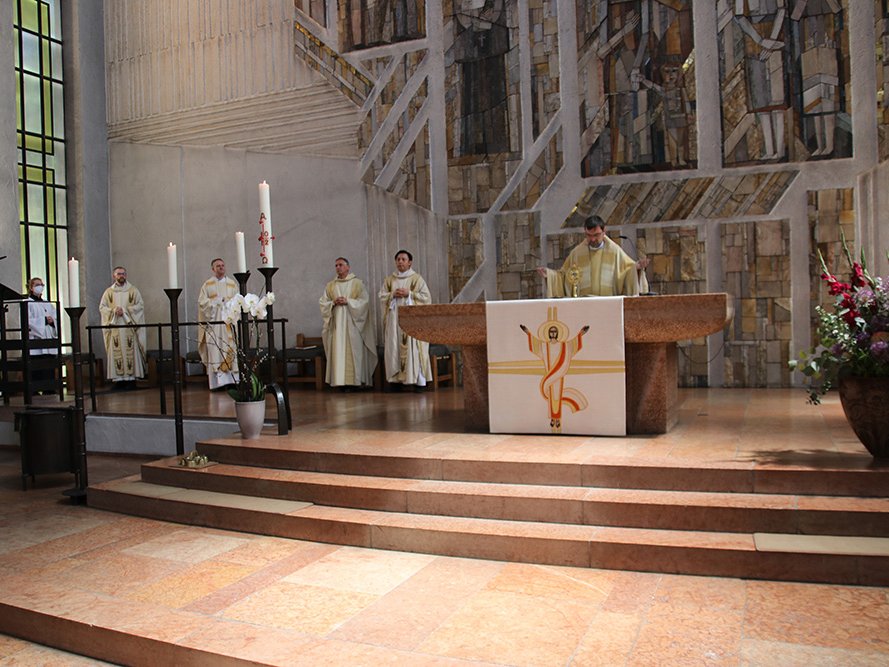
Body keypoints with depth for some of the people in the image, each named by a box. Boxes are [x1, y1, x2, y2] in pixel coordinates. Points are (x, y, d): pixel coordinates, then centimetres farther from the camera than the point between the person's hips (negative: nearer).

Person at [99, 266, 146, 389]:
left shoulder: (133, 290, 8)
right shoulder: (109, 292, 11)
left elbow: (140, 305, 0)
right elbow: (102, 307, 7)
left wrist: (125, 310, -11)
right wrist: (114, 311, -11)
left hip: (129, 327, -1)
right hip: (114, 327, 1)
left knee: (130, 351, -4)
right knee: (116, 352, -3)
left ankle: (131, 377, -3)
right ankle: (118, 378, -1)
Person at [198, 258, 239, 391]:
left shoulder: (232, 284, 14)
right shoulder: (207, 284, 8)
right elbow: (202, 302, 0)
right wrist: (218, 301, -10)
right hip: (213, 322, -2)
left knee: (230, 350, -2)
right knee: (215, 351, -7)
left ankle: (231, 379, -1)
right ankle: (217, 382, -9)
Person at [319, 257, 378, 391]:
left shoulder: (357, 283, 6)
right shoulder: (330, 286, 15)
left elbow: (364, 301, -2)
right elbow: (323, 303, 11)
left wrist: (348, 301, -12)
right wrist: (333, 303, -8)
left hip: (352, 322, -2)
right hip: (336, 323, 2)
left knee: (355, 351, -5)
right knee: (339, 351, -4)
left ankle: (357, 379, -1)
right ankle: (342, 380, -4)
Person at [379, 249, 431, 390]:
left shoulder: (417, 278, 3)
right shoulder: (389, 279, 15)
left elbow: (426, 297, -2)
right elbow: (382, 296, 12)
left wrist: (409, 294, -12)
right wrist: (393, 294, -7)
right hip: (394, 318, 4)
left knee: (413, 348, -8)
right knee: (394, 348, 1)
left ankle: (417, 380, -6)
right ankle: (396, 378, 6)